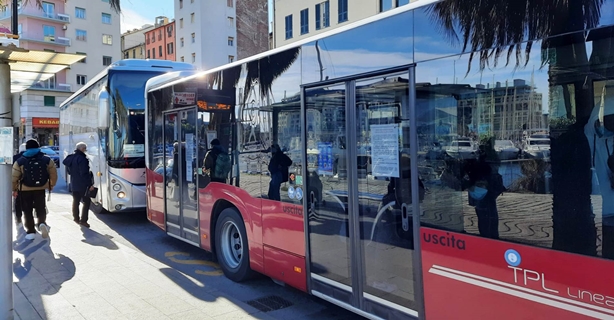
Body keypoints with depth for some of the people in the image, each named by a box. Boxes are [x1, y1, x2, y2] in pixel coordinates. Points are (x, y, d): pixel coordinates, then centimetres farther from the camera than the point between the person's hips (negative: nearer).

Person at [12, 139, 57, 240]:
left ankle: (30, 231, 9)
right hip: (41, 189, 1)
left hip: (25, 190, -1)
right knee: (41, 208, 10)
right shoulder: (47, 160, -3)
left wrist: (14, 189, 9)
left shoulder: (20, 161, -6)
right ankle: (42, 223, -18)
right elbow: (54, 174, 1)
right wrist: (51, 185, 16)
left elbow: (14, 177, -5)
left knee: (27, 211, 10)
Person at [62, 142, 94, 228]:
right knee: (86, 202, 1)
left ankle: (76, 218, 30)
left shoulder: (70, 158, 8)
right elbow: (84, 173, -22)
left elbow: (69, 171, 18)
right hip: (83, 185, -8)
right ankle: (83, 220, -1)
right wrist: (90, 184, -19)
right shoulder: (82, 159, -19)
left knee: (75, 201, 19)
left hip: (74, 184, 8)